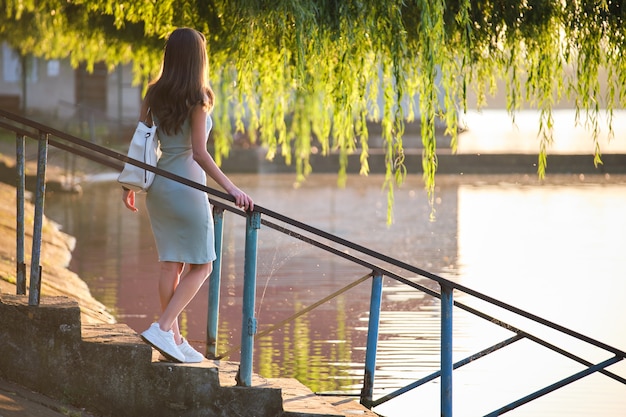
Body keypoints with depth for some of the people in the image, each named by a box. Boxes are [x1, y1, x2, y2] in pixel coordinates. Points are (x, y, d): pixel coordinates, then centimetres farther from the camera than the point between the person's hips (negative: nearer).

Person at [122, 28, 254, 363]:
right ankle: (163, 327, -10)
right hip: (187, 185, -6)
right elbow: (199, 153, -19)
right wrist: (230, 188, -20)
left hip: (158, 185, 6)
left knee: (171, 265, 12)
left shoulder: (154, 94, 4)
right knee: (201, 266, 4)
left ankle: (175, 341, 16)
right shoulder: (197, 99, -13)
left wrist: (130, 184, 20)